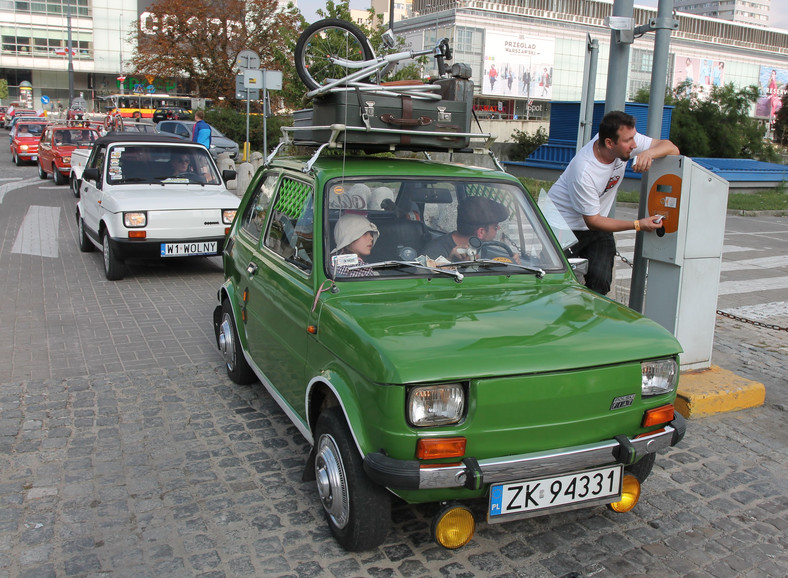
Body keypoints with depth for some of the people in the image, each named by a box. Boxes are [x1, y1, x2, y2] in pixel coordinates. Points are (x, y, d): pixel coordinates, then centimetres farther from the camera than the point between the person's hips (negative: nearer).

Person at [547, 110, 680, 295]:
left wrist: (648, 153, -31)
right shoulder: (583, 172, -33)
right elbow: (592, 221, -24)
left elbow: (672, 148, -8)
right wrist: (638, 225, -25)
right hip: (565, 224, -6)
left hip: (596, 225, 6)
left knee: (600, 281, -10)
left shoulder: (625, 141, -15)